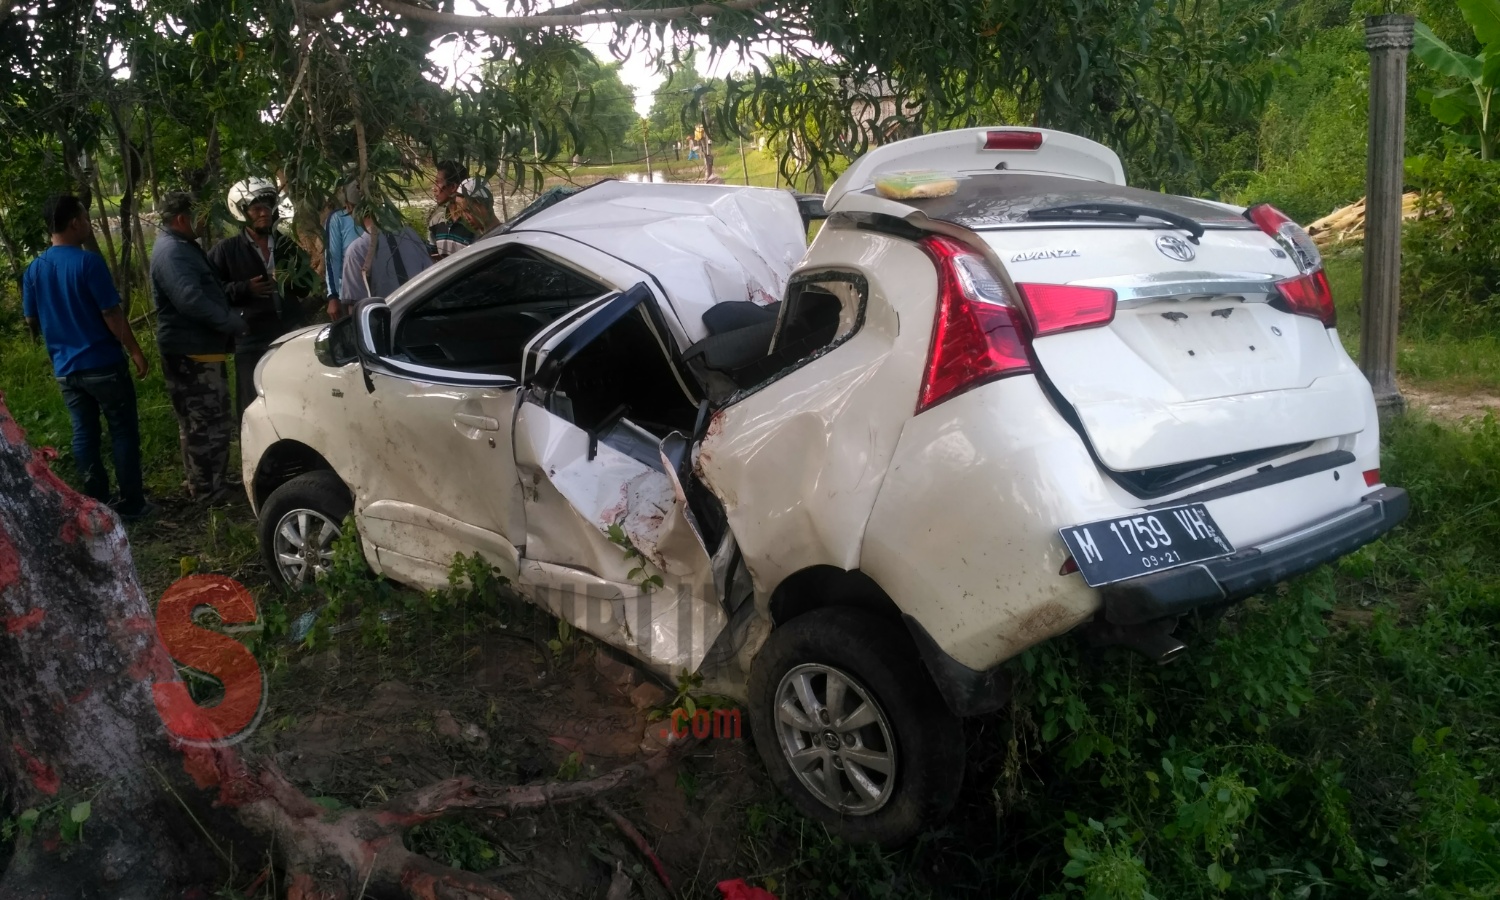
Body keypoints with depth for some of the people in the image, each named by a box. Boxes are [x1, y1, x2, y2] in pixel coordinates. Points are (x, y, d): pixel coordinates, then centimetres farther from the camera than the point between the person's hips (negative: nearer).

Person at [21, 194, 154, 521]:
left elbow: (31, 321, 13)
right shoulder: (88, 262, -15)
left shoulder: (34, 269, 5)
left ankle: (96, 504, 17)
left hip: (65, 368, 6)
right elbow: (112, 314, -16)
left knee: (84, 434, 12)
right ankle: (132, 503, 6)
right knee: (123, 432, 3)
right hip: (103, 364, -6)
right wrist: (135, 351, -6)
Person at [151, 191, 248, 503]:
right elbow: (191, 300, -30)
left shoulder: (183, 247, 17)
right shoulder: (172, 253, -18)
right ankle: (209, 490, 2)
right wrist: (234, 322, -24)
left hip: (201, 348, 11)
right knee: (204, 425, -5)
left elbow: (209, 291, 26)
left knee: (210, 421, 18)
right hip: (190, 352, -11)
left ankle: (207, 484, 29)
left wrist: (231, 317, 13)